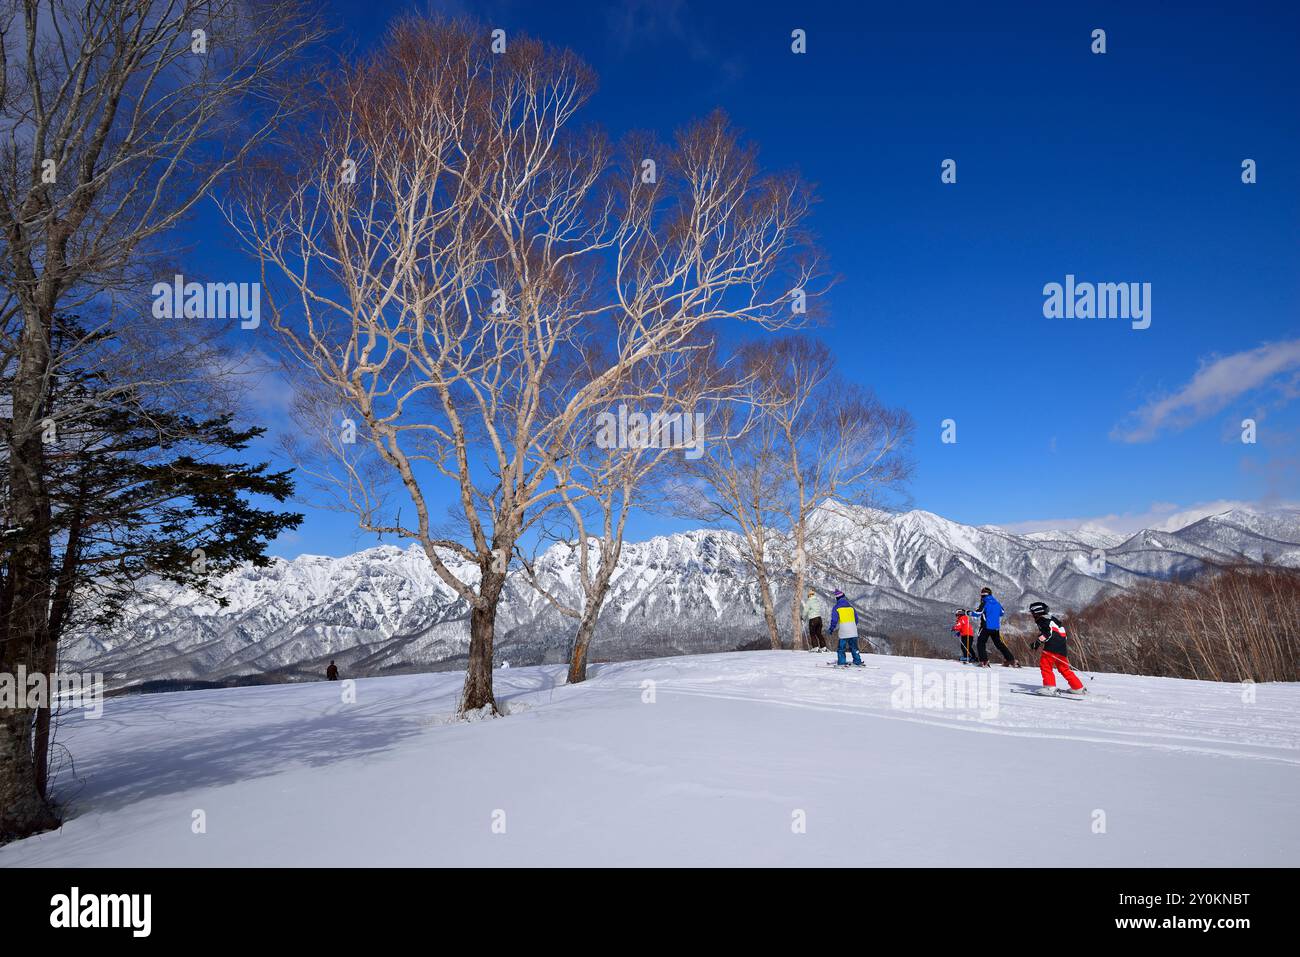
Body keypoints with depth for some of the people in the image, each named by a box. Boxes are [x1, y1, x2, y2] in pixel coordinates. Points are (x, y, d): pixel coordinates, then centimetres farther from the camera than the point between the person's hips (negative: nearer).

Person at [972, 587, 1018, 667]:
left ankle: (984, 661, -15)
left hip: (986, 627, -6)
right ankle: (1011, 660, 16)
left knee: (981, 643, 0)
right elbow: (1002, 613, 23)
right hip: (996, 628, 6)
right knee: (999, 644, 18)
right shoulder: (997, 603, 8)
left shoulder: (984, 603, -9)